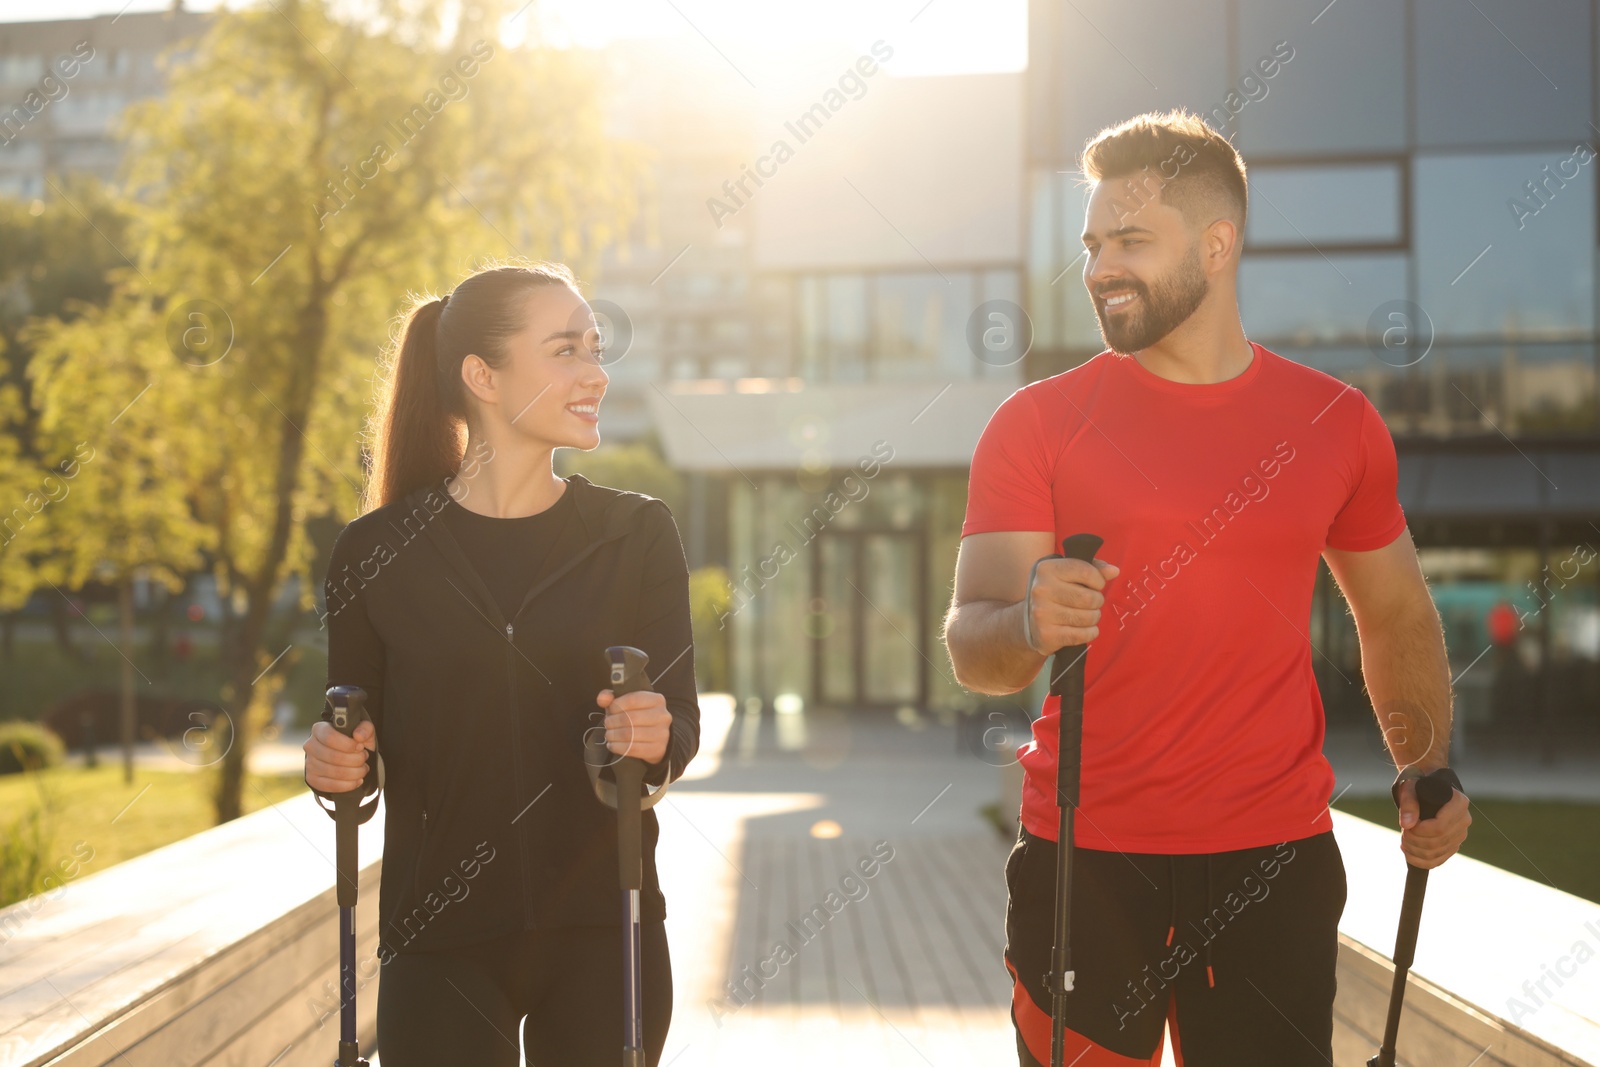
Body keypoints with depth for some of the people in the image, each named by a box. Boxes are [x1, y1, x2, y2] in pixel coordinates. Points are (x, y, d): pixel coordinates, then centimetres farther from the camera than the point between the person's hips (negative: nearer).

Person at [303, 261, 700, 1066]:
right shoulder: (376, 551, -1)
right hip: (439, 941, -1)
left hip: (602, 936, 1)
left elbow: (681, 722, 0)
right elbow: (358, 749, 6)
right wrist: (334, 766, -15)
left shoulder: (636, 533, 2)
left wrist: (656, 740, -21)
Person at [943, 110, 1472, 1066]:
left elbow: (1397, 612, 17)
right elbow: (973, 648, -6)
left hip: (1274, 854, 2)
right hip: (1086, 854, -1)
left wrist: (1429, 769, 3)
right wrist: (1026, 625, -29)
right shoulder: (1039, 422, -2)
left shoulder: (1336, 422, 5)